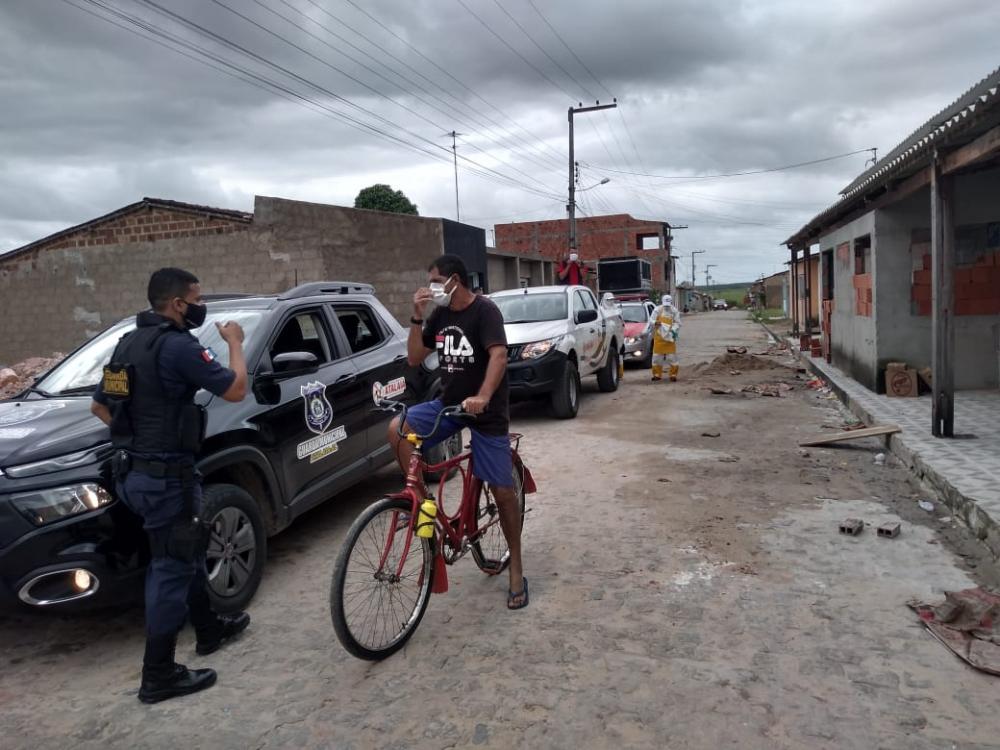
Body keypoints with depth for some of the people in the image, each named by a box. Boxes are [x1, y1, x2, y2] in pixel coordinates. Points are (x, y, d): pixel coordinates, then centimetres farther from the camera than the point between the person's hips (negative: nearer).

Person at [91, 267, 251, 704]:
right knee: (171, 569, 1)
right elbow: (235, 390, -15)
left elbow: (99, 406, 18)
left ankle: (209, 629, 39)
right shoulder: (179, 346, -19)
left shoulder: (128, 343, 11)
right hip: (165, 475, -10)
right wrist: (234, 343, -1)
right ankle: (158, 676, 11)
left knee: (186, 552, 23)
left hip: (132, 471, 10)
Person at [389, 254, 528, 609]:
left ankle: (516, 570, 14)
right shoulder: (440, 315, 5)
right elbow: (414, 358, 4)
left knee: (503, 491, -2)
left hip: (486, 411, -5)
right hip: (449, 403, 6)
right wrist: (417, 317, -10)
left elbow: (499, 355, -28)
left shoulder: (484, 310, -14)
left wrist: (482, 397, -44)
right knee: (398, 429, -19)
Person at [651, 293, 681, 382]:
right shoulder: (657, 310, 2)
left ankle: (673, 375, 6)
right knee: (657, 356, 3)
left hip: (670, 337, -1)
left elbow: (678, 323, 2)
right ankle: (657, 375, 14)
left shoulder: (674, 311, 1)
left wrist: (674, 331, -15)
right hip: (659, 337, 1)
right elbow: (652, 321, 2)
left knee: (672, 356, -3)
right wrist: (655, 323, -21)